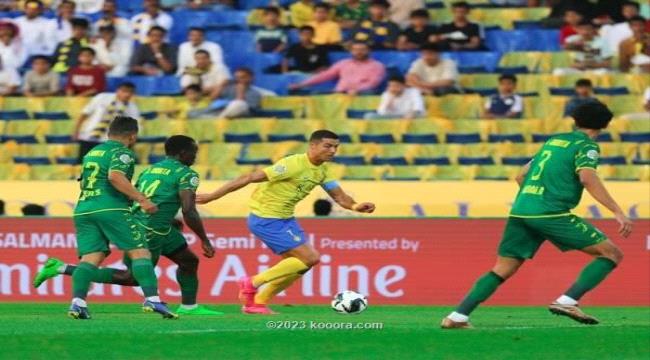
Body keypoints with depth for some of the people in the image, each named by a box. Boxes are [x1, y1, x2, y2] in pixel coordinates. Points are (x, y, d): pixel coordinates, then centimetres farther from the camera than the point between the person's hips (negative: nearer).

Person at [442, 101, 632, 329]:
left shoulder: (554, 141, 25)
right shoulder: (587, 146, 3)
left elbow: (521, 177, 28)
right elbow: (587, 178, -16)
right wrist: (618, 212, -19)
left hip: (520, 211, 7)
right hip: (551, 213, -7)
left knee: (502, 270, 12)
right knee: (612, 254, -1)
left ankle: (457, 317, -1)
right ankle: (567, 301, -15)